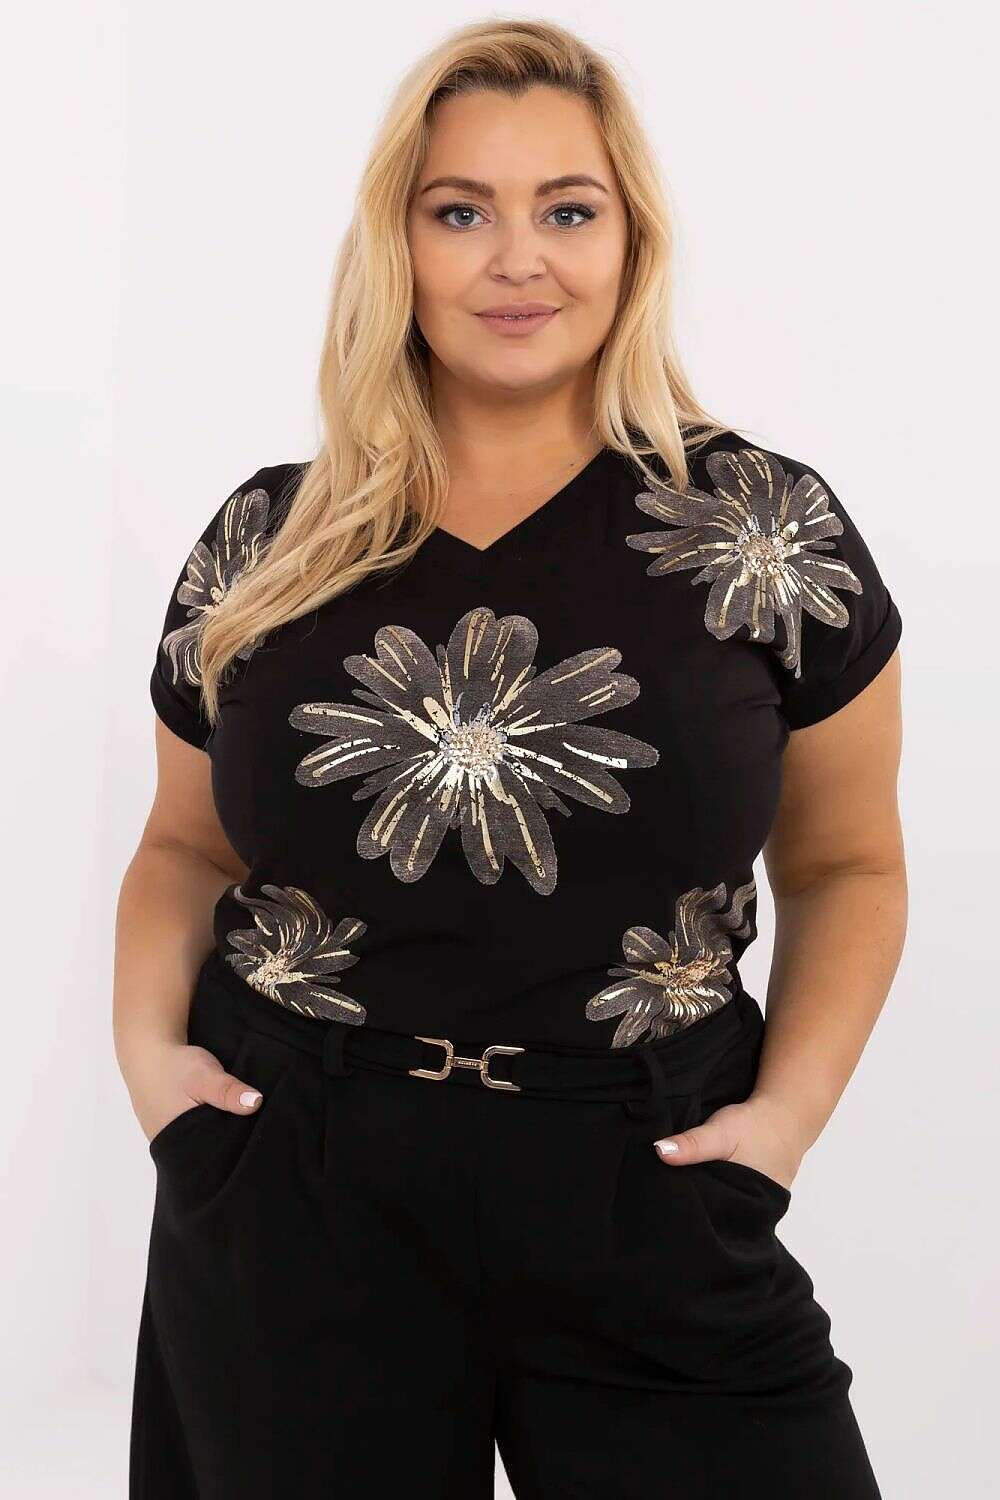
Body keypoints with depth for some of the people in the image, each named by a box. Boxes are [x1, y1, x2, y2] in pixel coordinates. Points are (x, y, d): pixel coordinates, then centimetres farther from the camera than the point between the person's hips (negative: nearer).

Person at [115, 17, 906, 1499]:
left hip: (648, 1208, -1)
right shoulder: (265, 544, 5)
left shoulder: (767, 527, -1)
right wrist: (149, 1040, -1)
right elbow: (186, 846, 16)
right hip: (293, 1196, 2)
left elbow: (847, 864, 6)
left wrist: (790, 1109, -7)